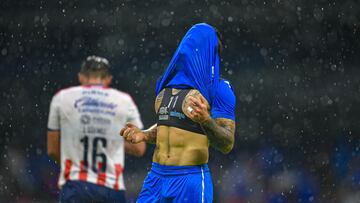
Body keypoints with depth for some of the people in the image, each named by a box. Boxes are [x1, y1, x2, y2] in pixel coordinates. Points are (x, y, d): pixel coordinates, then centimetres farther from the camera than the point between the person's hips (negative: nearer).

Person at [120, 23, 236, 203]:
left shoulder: (218, 90, -5)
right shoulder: (168, 84, 12)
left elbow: (227, 144, -11)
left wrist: (206, 121, -29)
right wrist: (144, 135, 7)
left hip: (190, 180, -5)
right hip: (157, 176, 5)